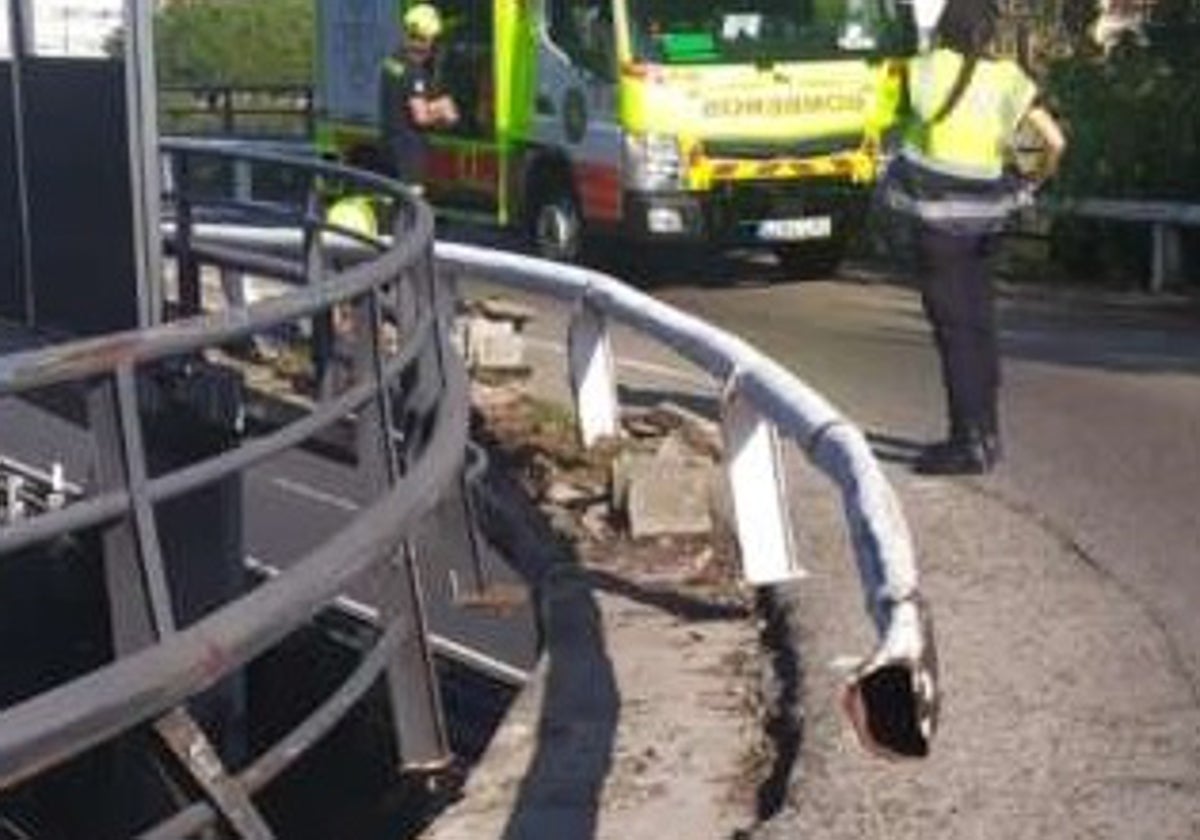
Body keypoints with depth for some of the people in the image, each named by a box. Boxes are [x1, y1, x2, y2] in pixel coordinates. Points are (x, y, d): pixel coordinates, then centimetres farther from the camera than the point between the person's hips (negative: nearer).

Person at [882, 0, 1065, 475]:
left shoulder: (923, 71, -10)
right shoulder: (1007, 79, -1)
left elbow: (900, 119, 6)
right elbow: (1055, 141, -4)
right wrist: (1042, 176, 15)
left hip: (938, 218, -5)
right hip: (984, 217, 5)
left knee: (954, 329, -3)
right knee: (980, 325, 15)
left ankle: (969, 444, -3)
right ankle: (986, 433, 24)